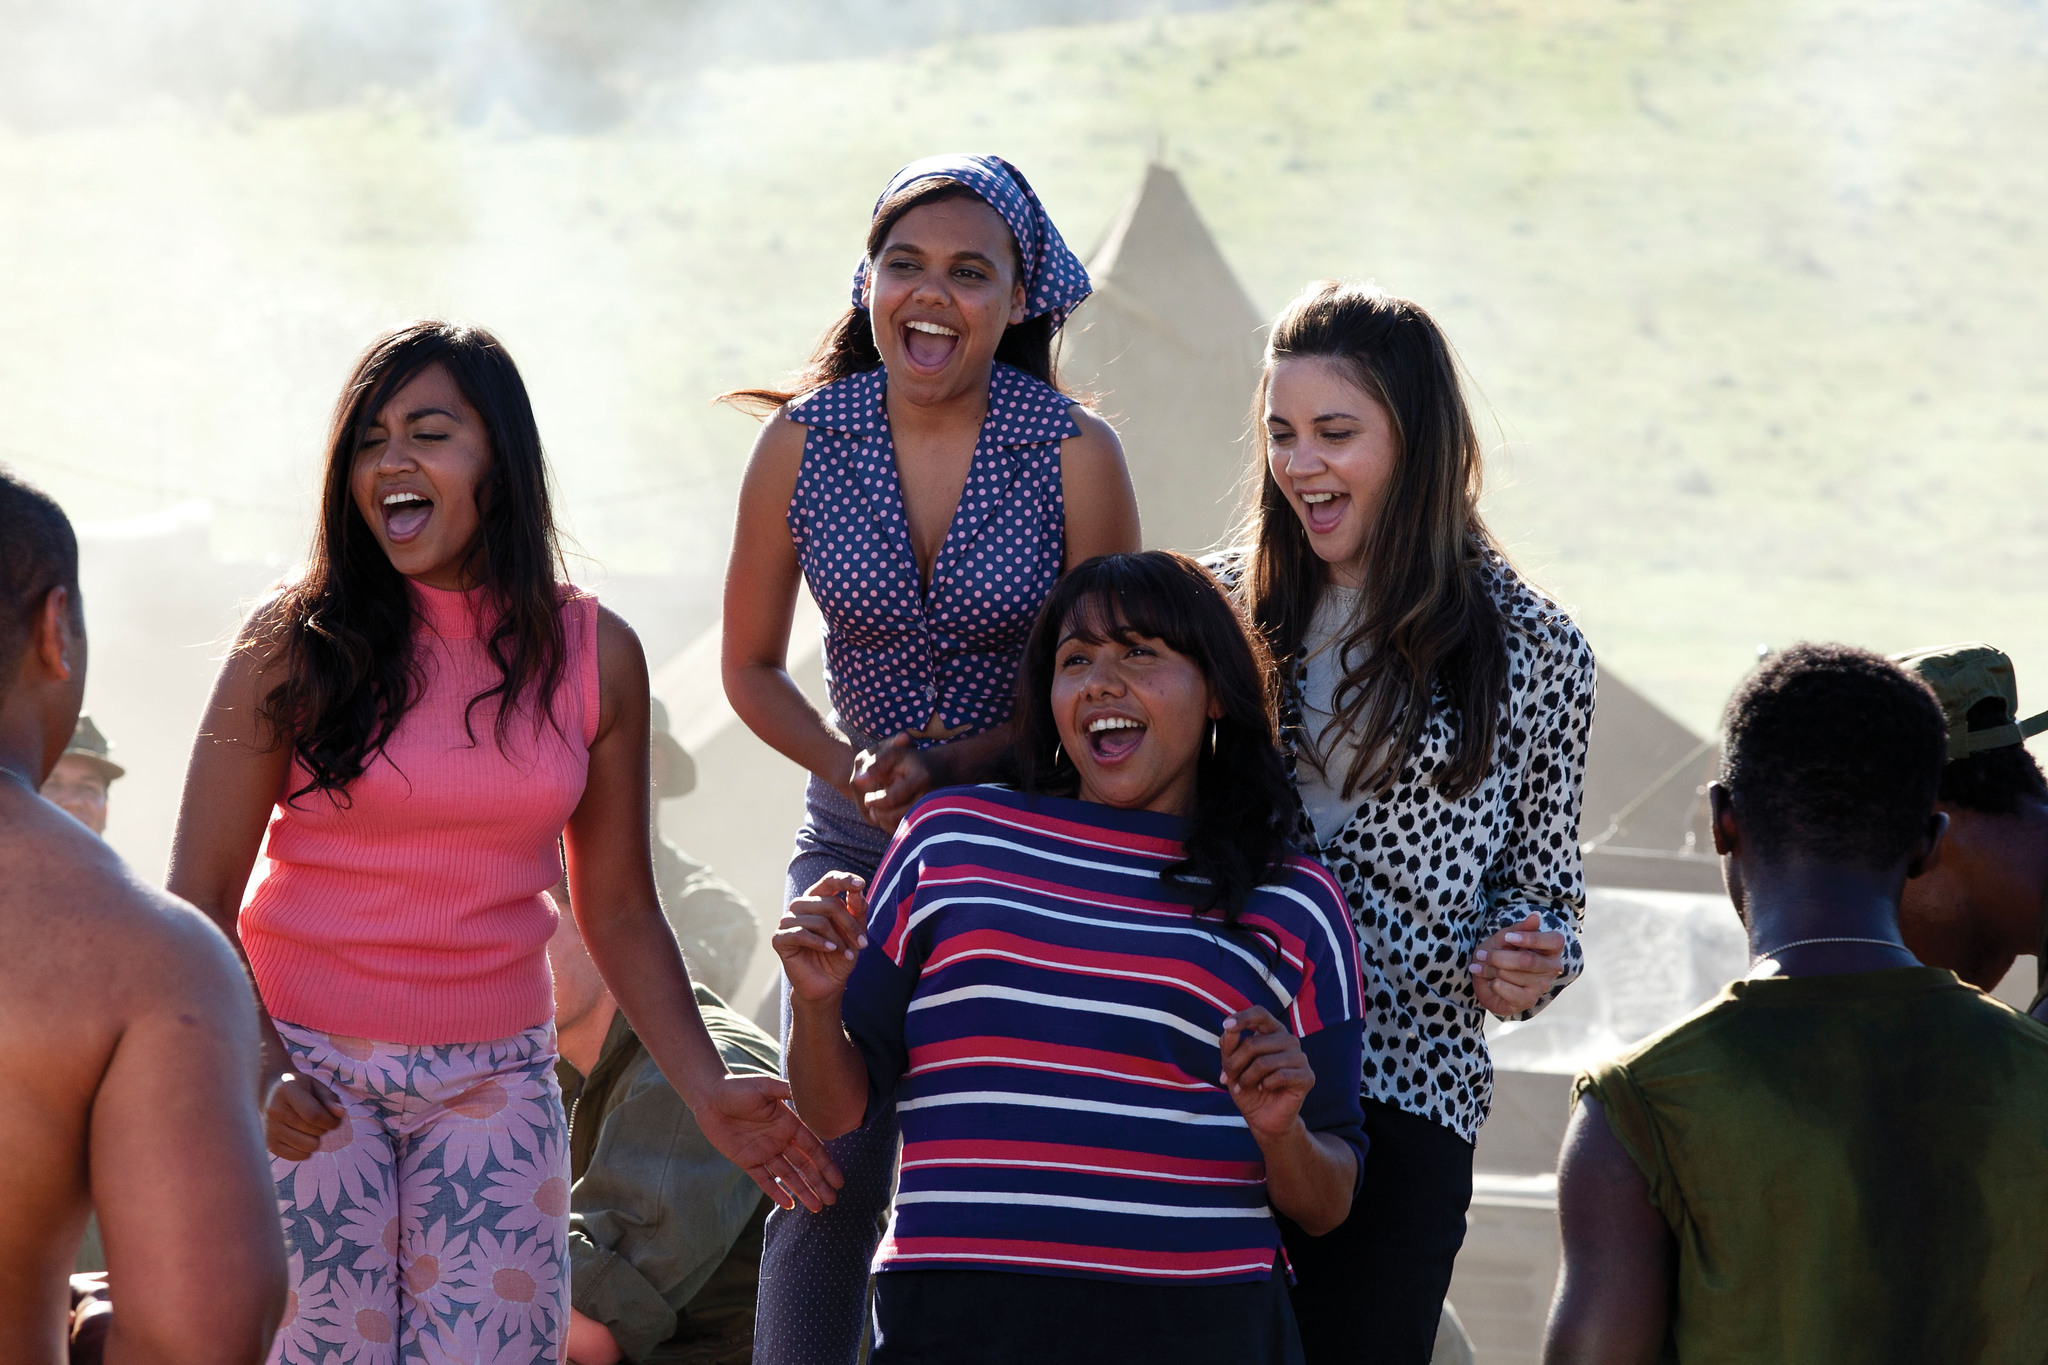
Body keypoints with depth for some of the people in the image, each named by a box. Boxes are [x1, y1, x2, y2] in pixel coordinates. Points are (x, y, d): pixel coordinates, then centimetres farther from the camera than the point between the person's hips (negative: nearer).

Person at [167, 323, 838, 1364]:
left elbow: (617, 908, 11)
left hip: (493, 1082, 2)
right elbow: (199, 896, -4)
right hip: (307, 1070, -2)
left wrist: (706, 1090, 2)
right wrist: (251, 1073, -19)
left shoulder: (595, 656, 4)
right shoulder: (295, 644, -5)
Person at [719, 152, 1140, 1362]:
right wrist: (854, 769, -11)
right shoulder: (803, 442, -5)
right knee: (830, 1174, -6)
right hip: (857, 841, 1)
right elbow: (753, 666, 6)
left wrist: (957, 761, -18)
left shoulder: (1075, 454, -10)